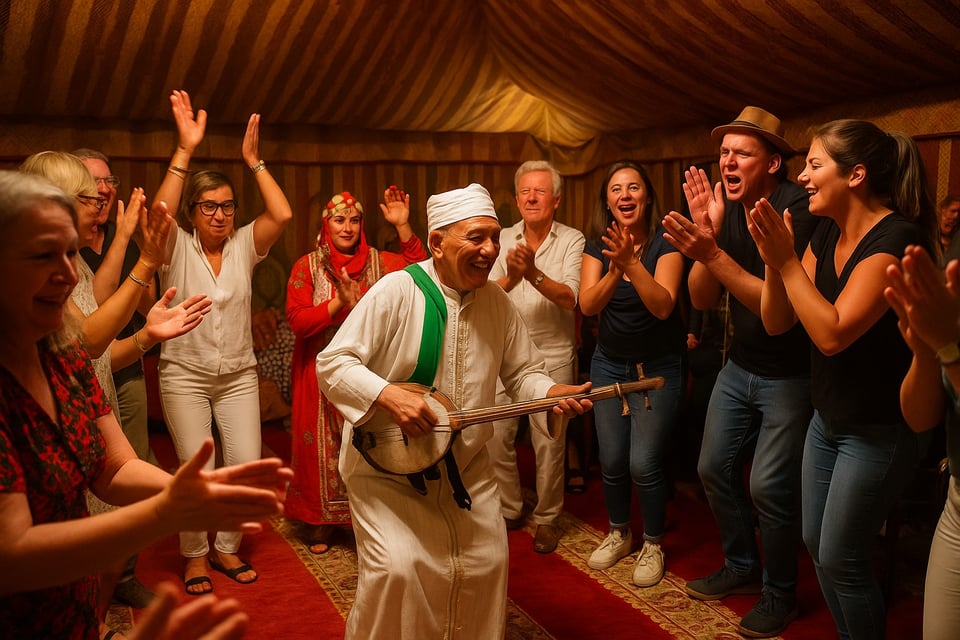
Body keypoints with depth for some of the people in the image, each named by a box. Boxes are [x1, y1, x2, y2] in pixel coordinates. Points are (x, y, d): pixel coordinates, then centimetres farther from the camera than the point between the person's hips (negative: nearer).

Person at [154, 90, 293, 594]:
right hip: (184, 374, -2)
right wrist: (185, 149, -28)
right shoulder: (177, 248, -4)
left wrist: (254, 159, -13)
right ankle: (195, 556, 22)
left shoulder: (243, 246, 2)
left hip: (239, 374, 3)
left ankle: (225, 547, 24)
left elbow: (282, 214, -13)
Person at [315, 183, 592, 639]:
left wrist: (551, 394, -13)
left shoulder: (496, 301, 0)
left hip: (467, 470, 5)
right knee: (396, 571, -15)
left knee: (486, 562, 6)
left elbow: (523, 372, 8)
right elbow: (332, 364, -17)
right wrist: (388, 395, -31)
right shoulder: (396, 291, -17)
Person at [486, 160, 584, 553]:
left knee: (549, 442, 4)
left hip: (552, 355, -2)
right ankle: (508, 510, 26)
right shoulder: (504, 239, 4)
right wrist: (510, 278, -27)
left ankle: (547, 518, 23)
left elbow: (570, 298, -15)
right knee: (496, 437, 6)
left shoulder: (572, 241, -3)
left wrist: (533, 273, -29)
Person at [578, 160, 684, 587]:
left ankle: (653, 545, 16)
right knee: (611, 460, 7)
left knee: (643, 463, -8)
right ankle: (619, 534, 31)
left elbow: (663, 306, -26)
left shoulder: (664, 244, -13)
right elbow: (588, 305, -17)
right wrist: (614, 271, -34)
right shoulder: (598, 247, -3)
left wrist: (631, 263, -38)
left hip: (658, 367, -3)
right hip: (609, 363, 4)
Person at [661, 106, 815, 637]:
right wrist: (707, 232, -19)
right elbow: (701, 299, -6)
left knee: (769, 487, -5)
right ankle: (741, 566, 34)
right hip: (740, 365, 7)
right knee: (714, 468, 11)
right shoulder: (725, 209, -1)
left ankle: (779, 593, 20)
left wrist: (713, 254, -35)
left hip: (790, 373, -6)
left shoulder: (798, 211, -20)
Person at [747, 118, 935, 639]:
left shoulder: (896, 239, -22)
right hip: (827, 417, 8)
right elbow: (776, 322, -1)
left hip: (876, 430, -8)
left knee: (839, 559, 2)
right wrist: (773, 259, -16)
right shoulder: (826, 234, 2)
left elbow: (832, 333, -31)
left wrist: (787, 260, -27)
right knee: (815, 542, 17)